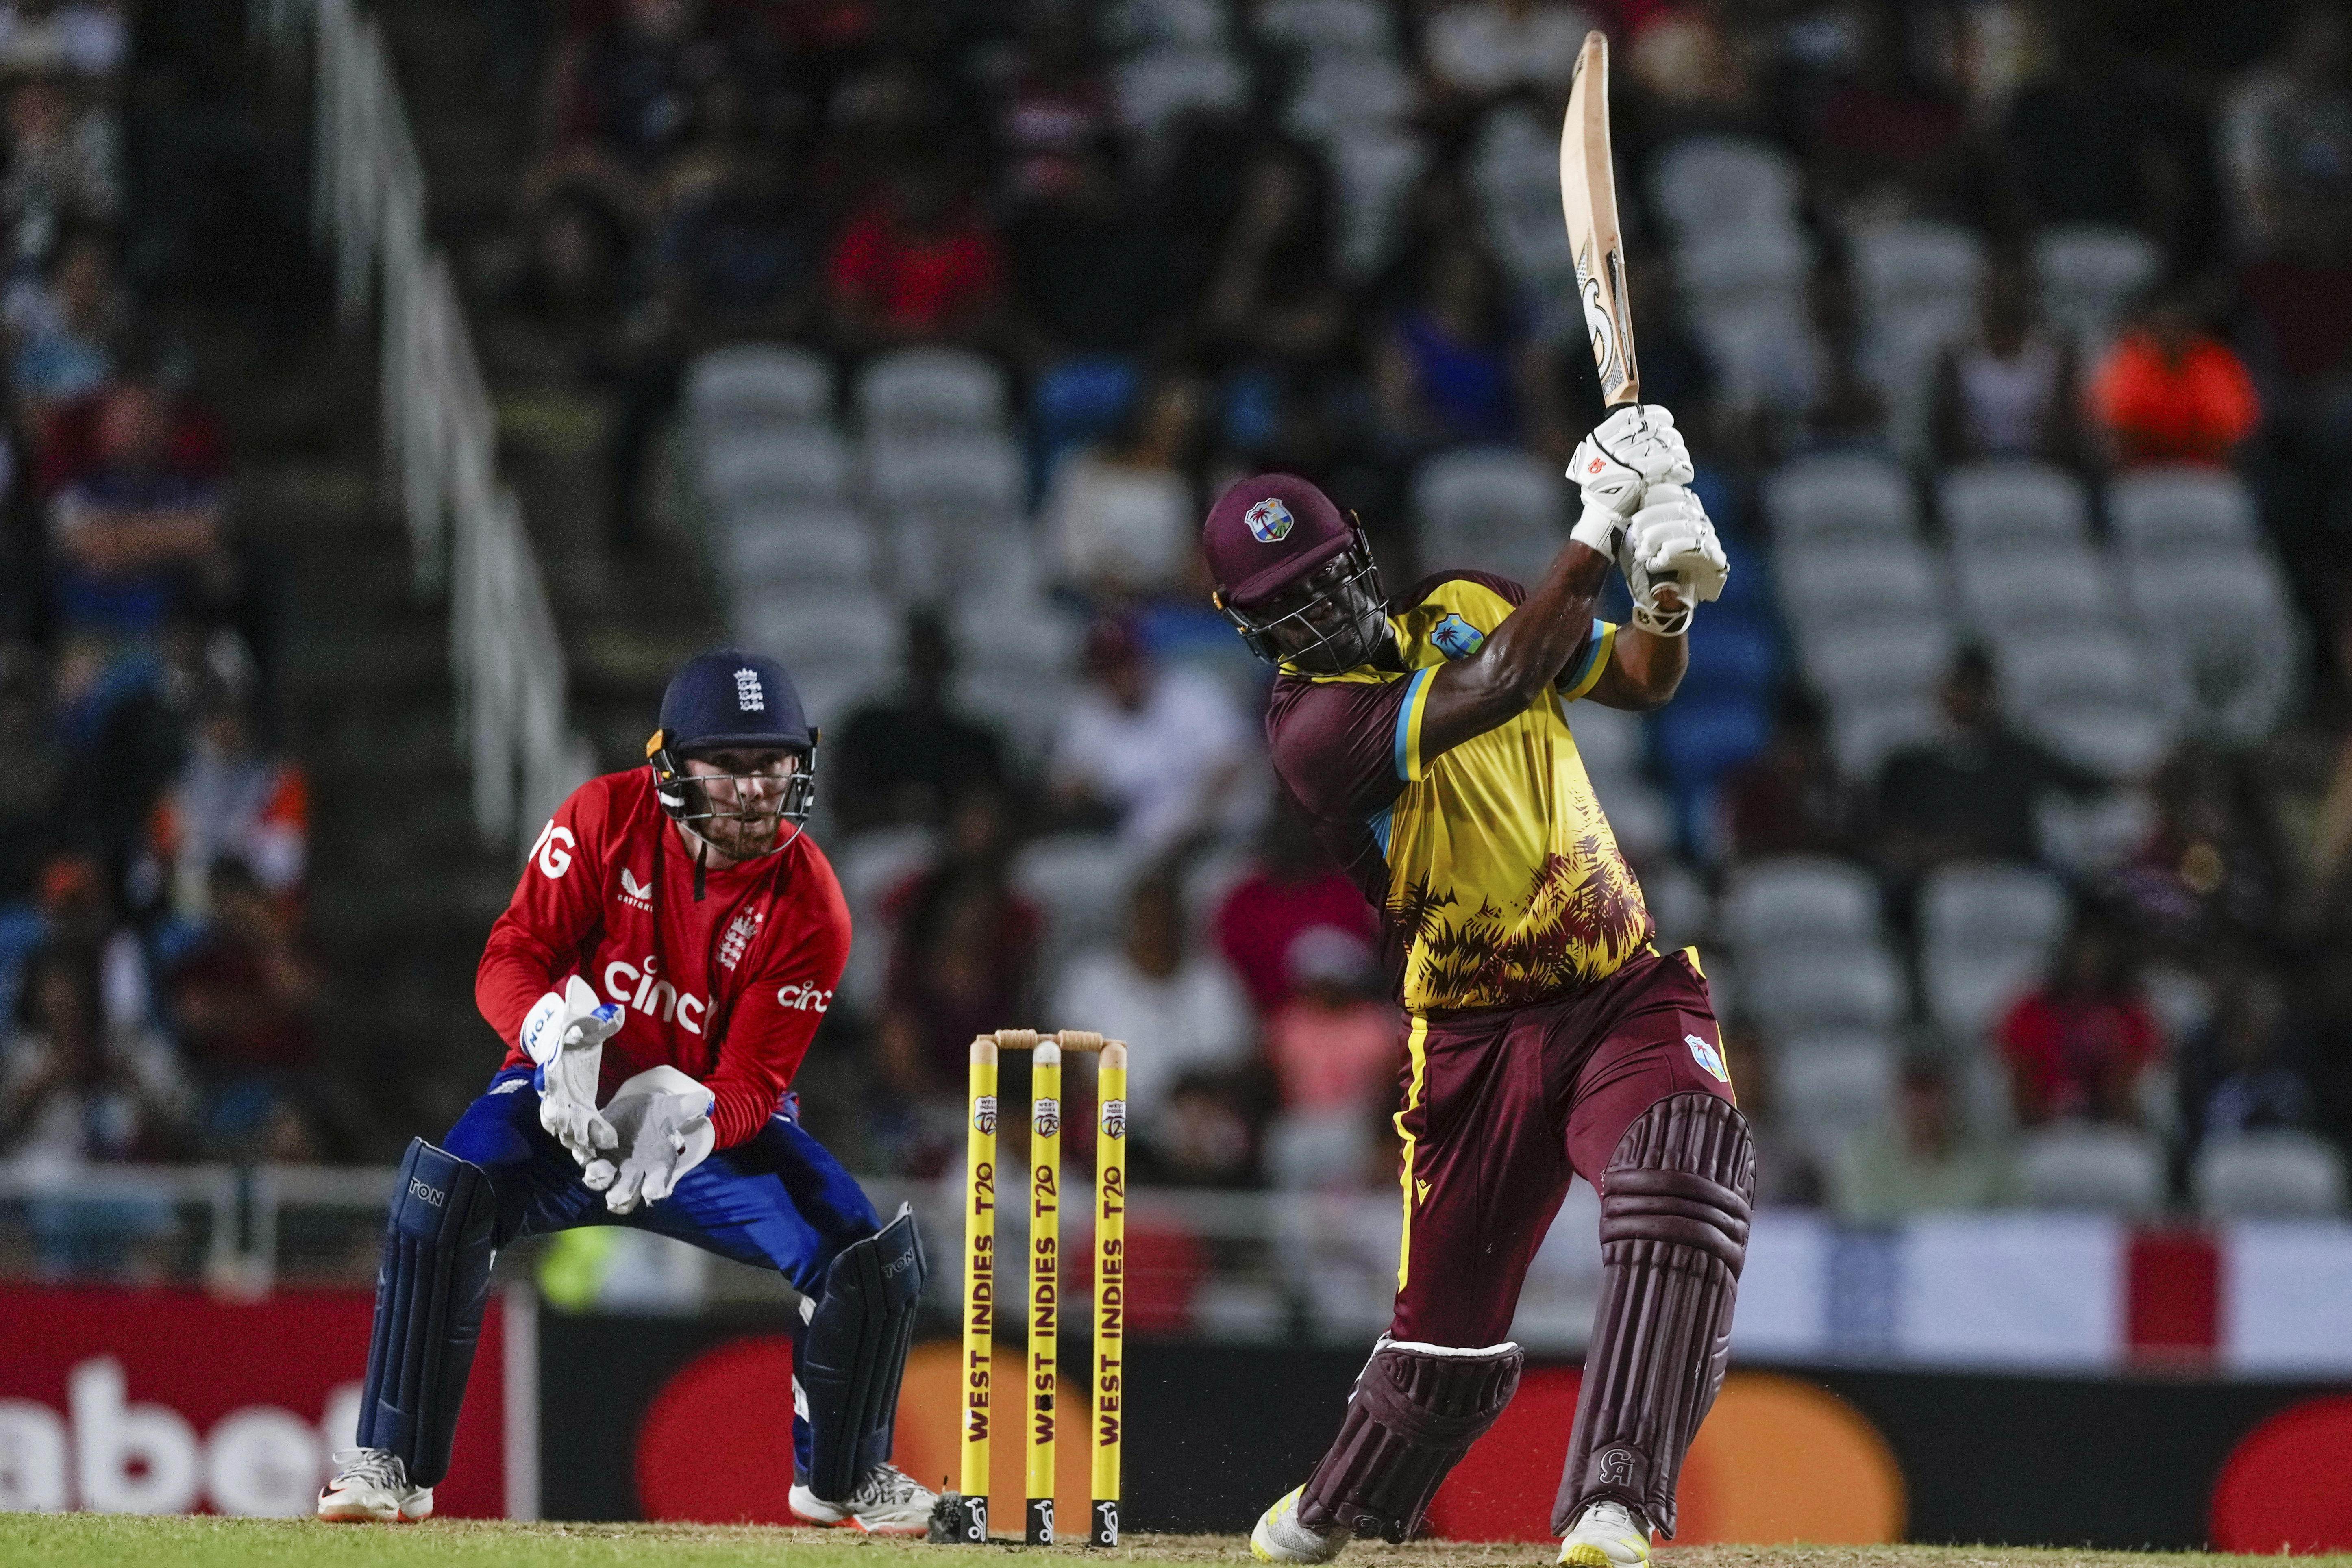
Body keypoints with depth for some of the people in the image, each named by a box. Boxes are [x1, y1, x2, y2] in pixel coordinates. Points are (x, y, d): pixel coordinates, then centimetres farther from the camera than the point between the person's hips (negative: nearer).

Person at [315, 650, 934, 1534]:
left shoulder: (809, 907, -18)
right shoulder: (605, 818, -17)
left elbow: (754, 1085, -21)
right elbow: (510, 958, -16)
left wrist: (686, 1116, -44)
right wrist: (552, 1030, -39)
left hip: (716, 1121, 1)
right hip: (573, 1096, -1)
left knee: (867, 1259, -16)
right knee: (442, 1201, -30)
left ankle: (840, 1474, 13)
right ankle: (390, 1461, -18)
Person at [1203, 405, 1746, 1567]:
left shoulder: (1463, 606, 5)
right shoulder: (1310, 723, -16)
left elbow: (1643, 680, 10)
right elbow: (1497, 686, -29)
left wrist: (1668, 598, -13)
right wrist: (1598, 528, -30)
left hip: (1630, 992, 3)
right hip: (1476, 1043, -3)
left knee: (1686, 1169, -30)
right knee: (1448, 1341, 5)